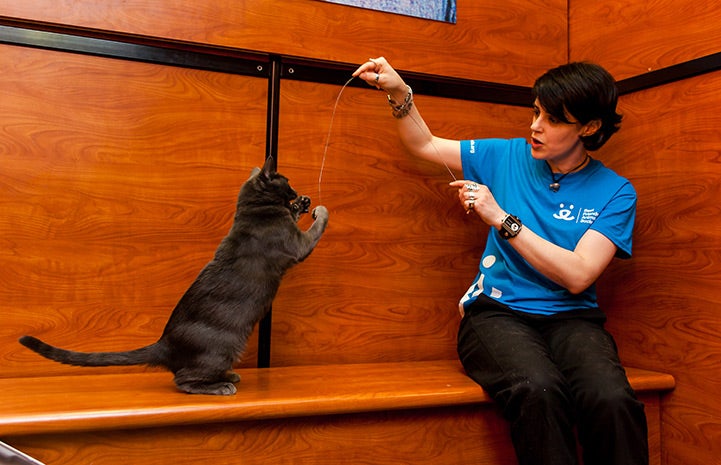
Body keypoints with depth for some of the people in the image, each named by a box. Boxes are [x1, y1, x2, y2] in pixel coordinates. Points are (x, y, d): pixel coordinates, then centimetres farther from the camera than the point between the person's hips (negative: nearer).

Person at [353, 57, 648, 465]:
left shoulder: (616, 193, 3)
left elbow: (578, 276, -10)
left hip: (570, 318, 0)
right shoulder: (510, 156, 10)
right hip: (497, 312, 1)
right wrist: (400, 93, 1)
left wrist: (502, 219, -12)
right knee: (538, 389, -35)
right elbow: (424, 144, 18)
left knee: (613, 399, -34)